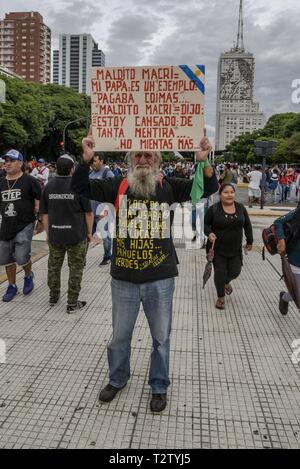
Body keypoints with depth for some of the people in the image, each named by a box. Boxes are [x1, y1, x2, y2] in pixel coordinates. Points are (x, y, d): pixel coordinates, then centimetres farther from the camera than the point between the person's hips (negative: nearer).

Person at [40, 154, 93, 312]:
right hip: (76, 235, -4)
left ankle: (53, 296, 34)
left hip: (55, 235, 4)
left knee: (54, 266, 19)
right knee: (76, 268, 7)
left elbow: (44, 214, 6)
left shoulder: (48, 186, 1)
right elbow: (88, 212, -7)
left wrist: (48, 233, 15)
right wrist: (89, 232, 4)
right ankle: (72, 303, 12)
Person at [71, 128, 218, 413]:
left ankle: (159, 386, 39)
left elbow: (209, 188, -4)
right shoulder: (118, 186, -1)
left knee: (161, 337, 16)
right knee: (119, 335, 19)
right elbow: (80, 187, -3)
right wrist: (86, 159, -20)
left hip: (160, 280, -1)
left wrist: (204, 162, -22)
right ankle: (117, 379, 45)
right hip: (123, 279, 1)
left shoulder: (169, 187, -3)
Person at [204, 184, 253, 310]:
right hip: (218, 249, -3)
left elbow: (247, 225, 11)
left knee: (235, 271, 8)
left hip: (235, 249, 3)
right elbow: (205, 224, -2)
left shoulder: (241, 208, 1)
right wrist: (209, 233, -21)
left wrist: (249, 241, 15)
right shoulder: (213, 209, -11)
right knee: (220, 272, 1)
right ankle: (221, 297, 23)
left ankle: (226, 282, 45)